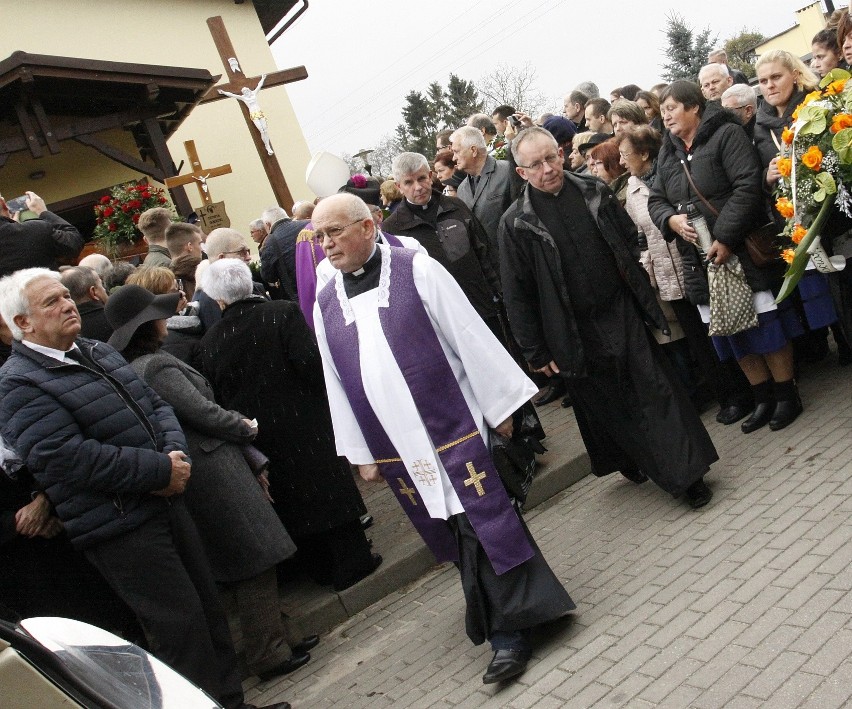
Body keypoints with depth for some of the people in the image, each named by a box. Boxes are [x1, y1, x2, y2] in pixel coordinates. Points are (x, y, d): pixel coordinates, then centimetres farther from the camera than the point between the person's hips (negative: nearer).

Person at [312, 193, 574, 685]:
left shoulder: (416, 270, -7)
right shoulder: (326, 305, 5)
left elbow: (470, 336, -5)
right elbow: (337, 384, 11)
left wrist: (500, 403, -4)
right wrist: (361, 452, 12)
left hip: (454, 427, -4)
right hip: (396, 446, 4)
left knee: (483, 525, -4)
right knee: (456, 533, 13)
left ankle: (508, 630, 9)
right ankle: (500, 616, 30)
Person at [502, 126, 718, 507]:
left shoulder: (594, 192, 1)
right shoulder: (516, 223, -9)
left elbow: (630, 243, 12)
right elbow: (517, 294, -6)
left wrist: (645, 299, 9)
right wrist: (536, 352, -5)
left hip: (623, 315, 2)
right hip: (576, 335, -2)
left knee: (655, 390, 3)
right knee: (603, 404, 10)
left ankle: (687, 471, 12)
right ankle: (628, 461, 34)